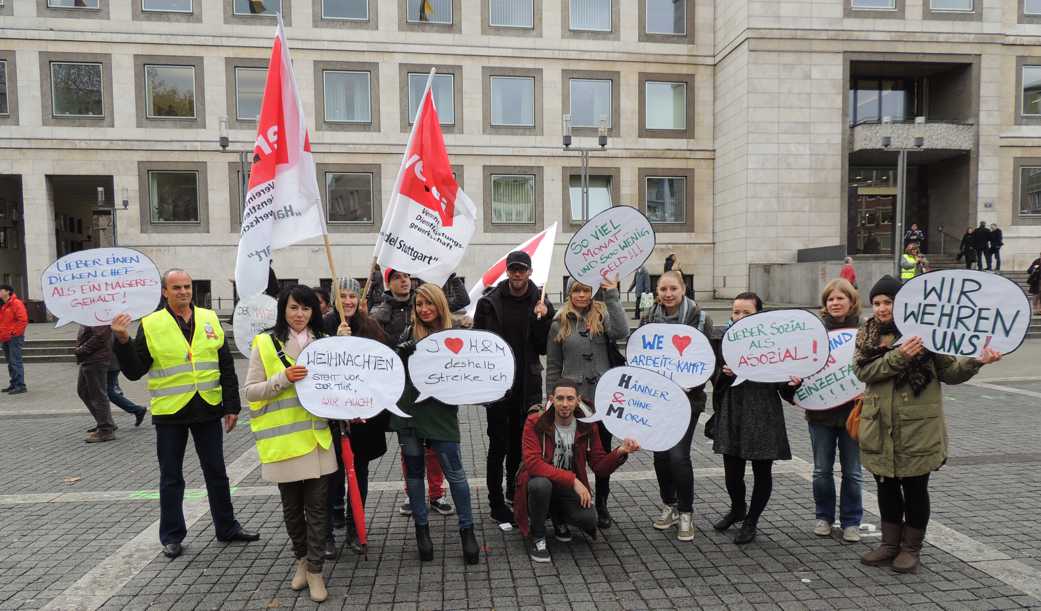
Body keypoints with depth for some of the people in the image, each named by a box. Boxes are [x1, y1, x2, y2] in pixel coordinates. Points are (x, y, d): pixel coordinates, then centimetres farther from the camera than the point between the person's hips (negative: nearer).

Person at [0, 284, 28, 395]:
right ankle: (14, 384, 20)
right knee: (10, 362, 13)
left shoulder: (16, 303, -11)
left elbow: (23, 320, -18)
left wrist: (13, 333, -16)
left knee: (15, 362, -11)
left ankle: (20, 385, -10)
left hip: (14, 338, -9)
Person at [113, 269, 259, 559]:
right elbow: (134, 371, -5)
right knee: (171, 478, 10)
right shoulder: (151, 325, -4)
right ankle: (172, 536, 26)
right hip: (170, 413, -2)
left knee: (217, 473, 14)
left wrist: (232, 406, 4)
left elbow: (226, 366, 6)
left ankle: (227, 527, 28)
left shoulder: (209, 319, 4)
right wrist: (122, 341, -20)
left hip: (208, 410, 2)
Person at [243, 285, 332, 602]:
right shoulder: (265, 343, -3)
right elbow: (251, 391, -5)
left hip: (317, 435, 2)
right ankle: (302, 559, 33)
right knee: (292, 506, 13)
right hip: (282, 438, -2)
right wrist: (283, 378, -20)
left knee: (317, 505, 5)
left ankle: (315, 570, 16)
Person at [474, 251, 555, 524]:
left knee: (521, 444, 15)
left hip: (527, 386, 2)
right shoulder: (489, 302, -3)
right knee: (499, 445, 4)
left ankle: (515, 491, 35)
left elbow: (544, 348, 0)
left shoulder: (541, 305, 1)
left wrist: (542, 319, -14)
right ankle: (497, 504, 15)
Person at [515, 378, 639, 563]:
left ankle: (559, 518, 13)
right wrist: (572, 479, -32)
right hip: (540, 484, -2)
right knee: (540, 484, -37)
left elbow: (600, 468, -2)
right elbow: (532, 462, -26)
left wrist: (620, 452, -23)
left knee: (589, 518, -25)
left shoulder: (588, 426, -3)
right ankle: (537, 537, -9)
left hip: (570, 489, 3)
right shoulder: (535, 423, -15)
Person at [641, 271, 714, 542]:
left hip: (686, 397, -4)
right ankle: (669, 506, 28)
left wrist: (690, 384, -14)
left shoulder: (699, 318, -5)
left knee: (678, 454, -10)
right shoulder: (649, 319, 5)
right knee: (660, 454, 8)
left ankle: (685, 513, 9)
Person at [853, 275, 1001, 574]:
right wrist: (898, 356, -23)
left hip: (917, 427, -3)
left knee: (915, 488, 9)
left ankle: (911, 548, 25)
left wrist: (975, 361, -20)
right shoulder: (867, 334, 4)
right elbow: (862, 370, -11)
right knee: (886, 486, 15)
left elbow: (950, 372, -2)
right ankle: (890, 544, 31)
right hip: (880, 428, 4)